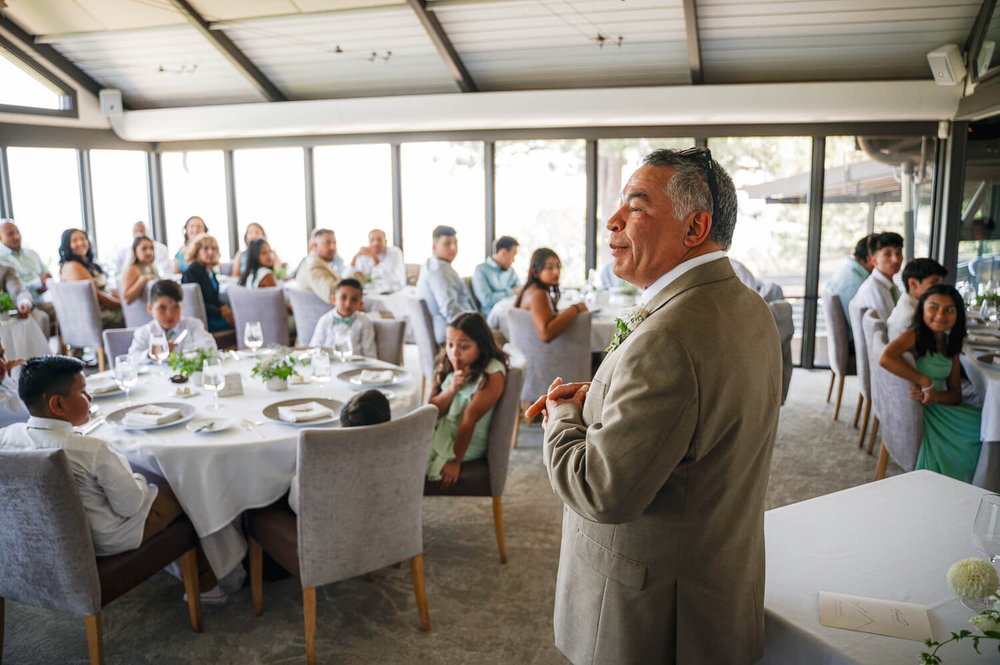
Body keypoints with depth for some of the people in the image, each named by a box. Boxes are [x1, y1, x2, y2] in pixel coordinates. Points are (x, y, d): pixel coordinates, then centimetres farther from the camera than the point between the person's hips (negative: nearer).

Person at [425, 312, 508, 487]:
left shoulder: (492, 373, -18)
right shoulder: (448, 366, 1)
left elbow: (470, 418, -20)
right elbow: (433, 411, 1)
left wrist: (455, 461, -18)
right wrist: (452, 389, -18)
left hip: (466, 441, -6)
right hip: (439, 432, 6)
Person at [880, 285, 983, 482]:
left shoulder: (951, 345, 10)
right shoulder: (914, 336, -12)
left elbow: (955, 394, 9)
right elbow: (886, 358, -34)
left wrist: (934, 396, -15)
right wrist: (925, 382, -25)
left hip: (940, 407, 8)